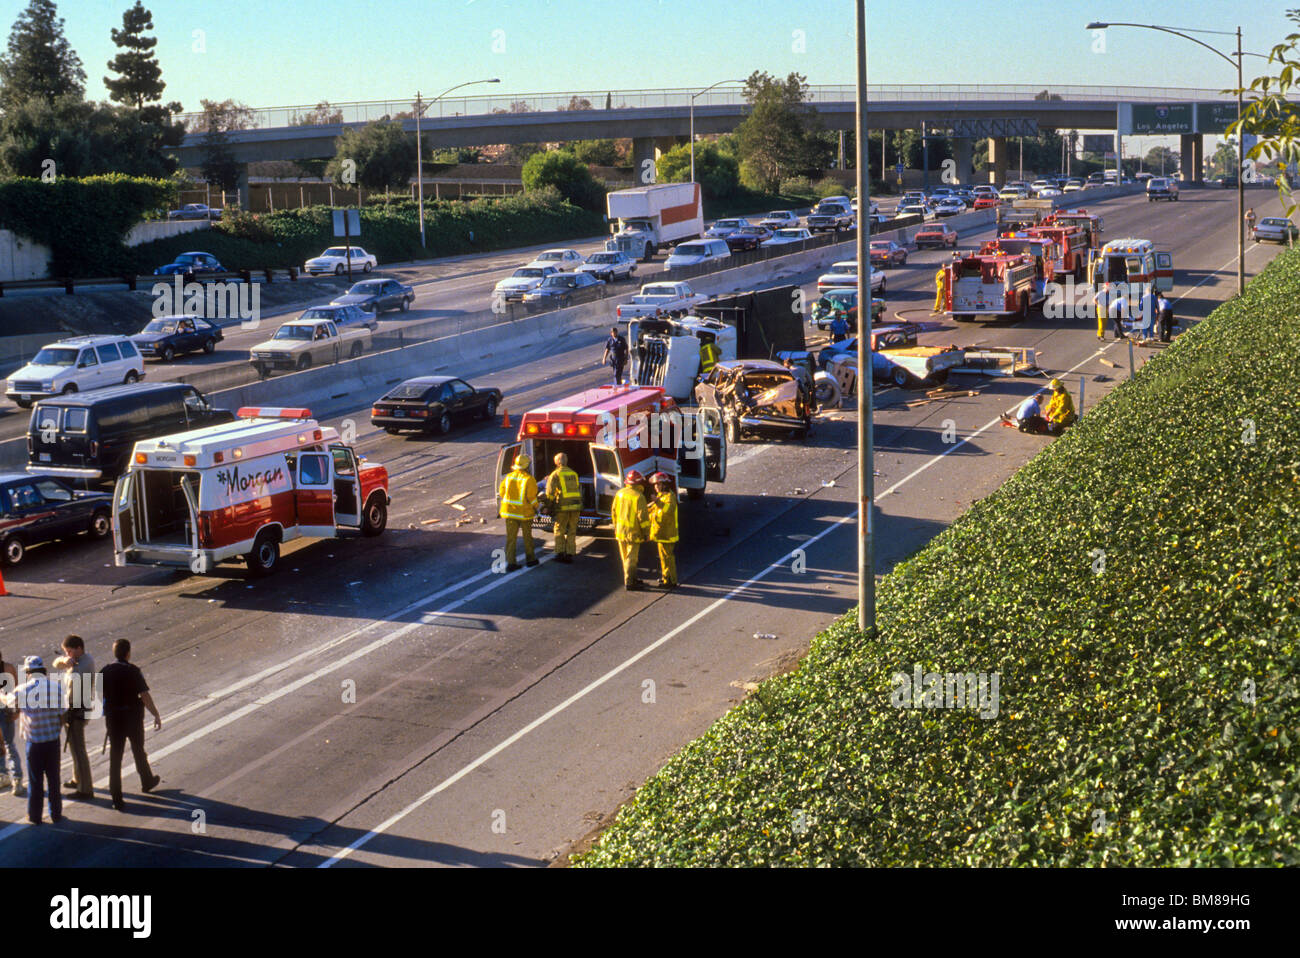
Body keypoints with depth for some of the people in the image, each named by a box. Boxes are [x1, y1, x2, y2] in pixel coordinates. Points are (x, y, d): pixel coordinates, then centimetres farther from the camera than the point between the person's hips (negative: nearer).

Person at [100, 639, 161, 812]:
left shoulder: (105, 672, -4)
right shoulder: (133, 671, -15)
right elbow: (145, 697, -17)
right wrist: (157, 715, -8)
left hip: (113, 718, 2)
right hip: (133, 717, -2)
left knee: (115, 756, 4)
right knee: (138, 751, 19)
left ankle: (116, 797, 0)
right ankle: (147, 782, 42)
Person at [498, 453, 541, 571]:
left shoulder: (509, 476, 0)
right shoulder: (529, 479, -13)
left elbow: (502, 492, 5)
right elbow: (532, 497, -15)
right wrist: (536, 508, 1)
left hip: (509, 511, 3)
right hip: (524, 512, -3)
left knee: (511, 537, 4)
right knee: (527, 536, 14)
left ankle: (510, 562, -2)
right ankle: (531, 559, 27)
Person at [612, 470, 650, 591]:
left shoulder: (619, 494, 3)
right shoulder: (638, 496, -17)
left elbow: (614, 512, 11)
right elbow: (642, 516, -17)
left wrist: (615, 527, 22)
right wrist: (645, 532, -9)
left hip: (620, 530, 7)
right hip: (633, 532, -7)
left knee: (625, 557, 16)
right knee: (631, 558, -2)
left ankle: (632, 578, 28)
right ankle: (629, 583, -2)